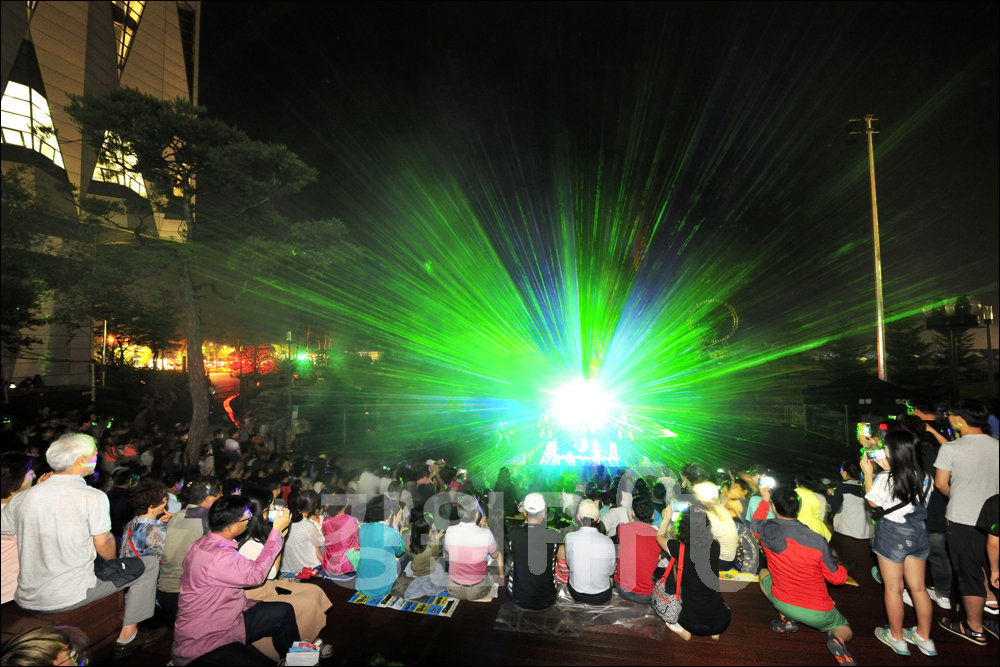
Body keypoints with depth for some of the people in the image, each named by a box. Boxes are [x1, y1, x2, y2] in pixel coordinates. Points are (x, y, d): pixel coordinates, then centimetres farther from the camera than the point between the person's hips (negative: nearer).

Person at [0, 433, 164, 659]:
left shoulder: (22, 497, -1)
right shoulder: (93, 497, -17)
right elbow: (103, 544, -12)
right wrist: (115, 564, 9)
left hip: (26, 599, 7)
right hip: (69, 598, -7)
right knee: (149, 564, 8)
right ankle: (127, 636, 13)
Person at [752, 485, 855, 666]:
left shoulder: (767, 530, -19)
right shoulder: (818, 541, -24)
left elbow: (754, 524, 8)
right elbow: (837, 578, -9)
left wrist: (764, 499, 18)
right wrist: (840, 567, 14)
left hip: (781, 602, 2)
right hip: (817, 614, -1)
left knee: (763, 572, 30)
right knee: (845, 631, 30)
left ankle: (786, 620, 13)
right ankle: (837, 640, -6)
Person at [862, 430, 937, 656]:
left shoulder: (884, 480, -20)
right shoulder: (924, 477, -6)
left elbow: (873, 503, -4)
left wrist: (868, 473, 3)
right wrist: (888, 469, 11)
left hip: (892, 534, -5)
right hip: (918, 532, 5)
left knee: (893, 588, 10)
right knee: (918, 588, 19)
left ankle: (897, 638, 23)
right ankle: (924, 637, 32)